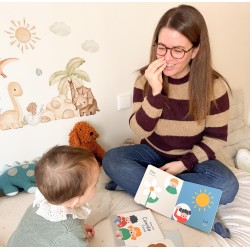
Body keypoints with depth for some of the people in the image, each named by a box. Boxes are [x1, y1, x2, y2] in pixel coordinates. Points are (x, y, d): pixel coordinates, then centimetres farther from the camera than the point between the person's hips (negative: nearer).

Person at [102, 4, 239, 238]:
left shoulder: (214, 85, -16)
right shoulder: (146, 79, -14)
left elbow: (216, 138, -9)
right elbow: (140, 132, -19)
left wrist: (185, 163, -20)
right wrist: (155, 92, -32)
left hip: (191, 158, -1)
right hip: (153, 153, 2)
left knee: (227, 186, -29)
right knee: (111, 159, -25)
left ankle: (134, 182, -22)